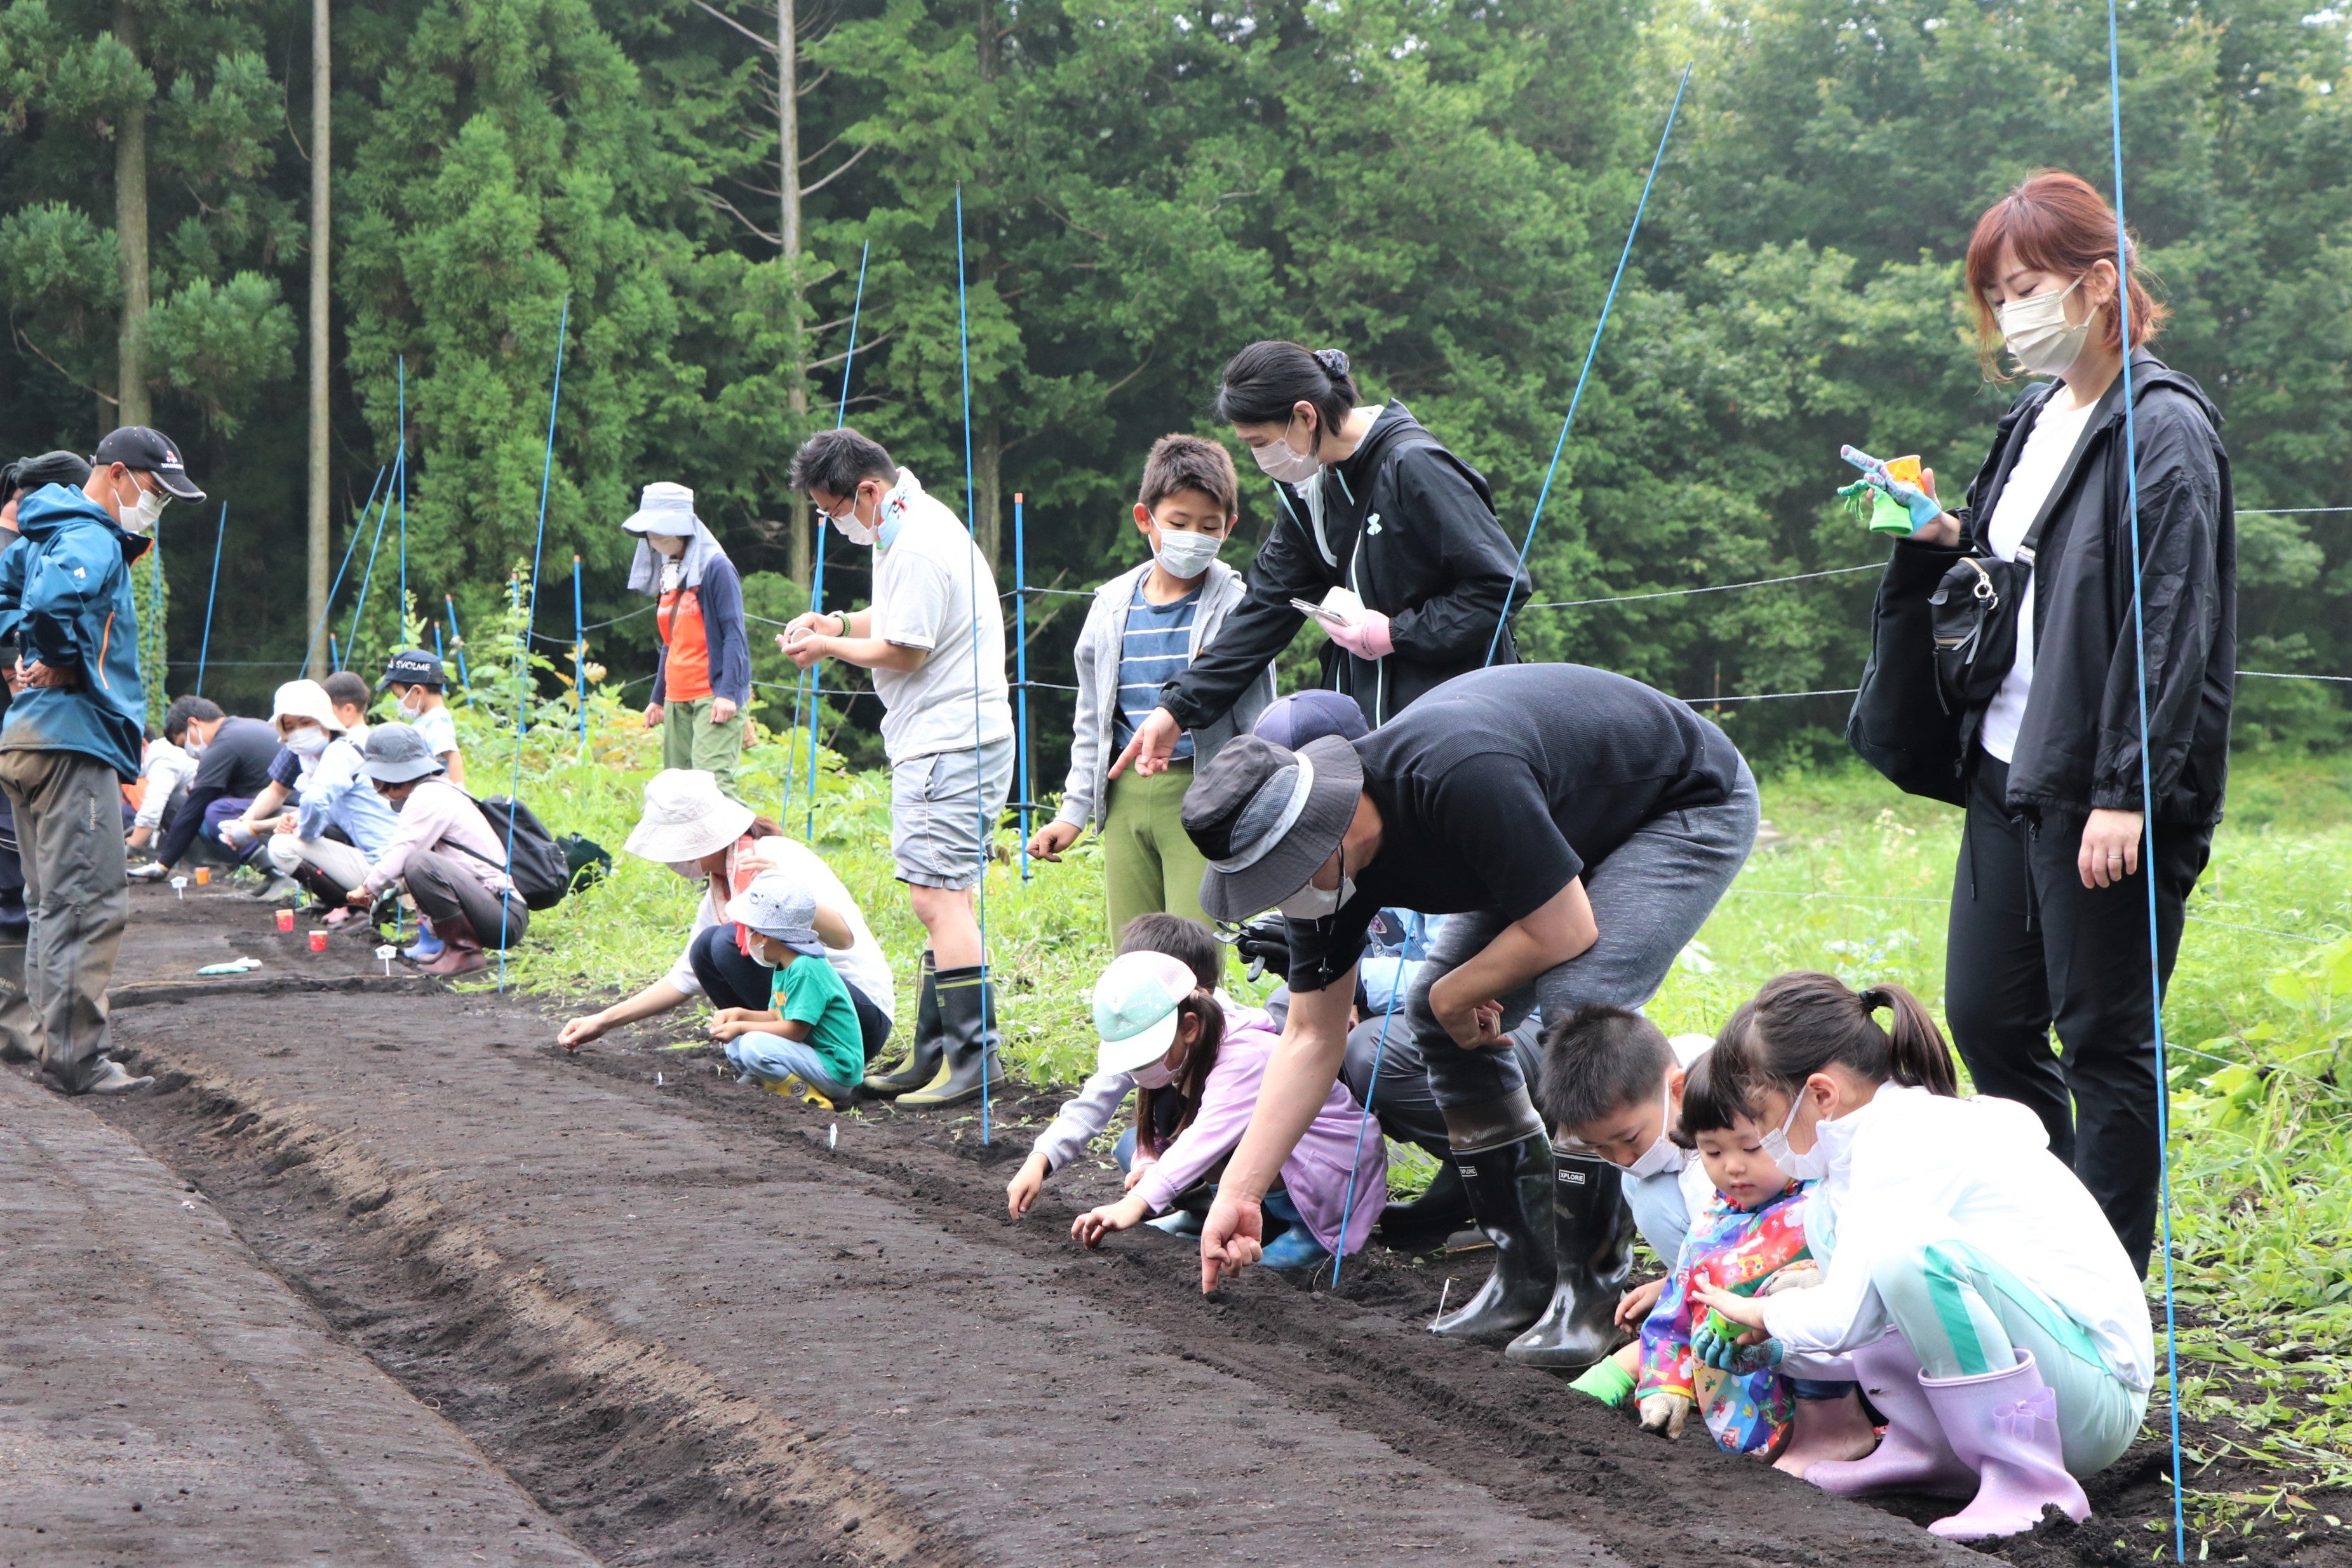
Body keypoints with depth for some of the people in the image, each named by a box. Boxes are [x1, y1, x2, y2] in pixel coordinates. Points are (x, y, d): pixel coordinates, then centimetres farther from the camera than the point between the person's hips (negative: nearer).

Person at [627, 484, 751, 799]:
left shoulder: (716, 569, -6)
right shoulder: (669, 575, 18)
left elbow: (734, 635, -12)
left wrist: (728, 693, -19)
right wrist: (658, 698, 21)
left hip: (714, 697, -8)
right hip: (677, 700, 8)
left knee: (712, 780, -19)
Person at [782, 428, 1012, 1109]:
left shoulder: (915, 550, -19)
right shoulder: (917, 521, 14)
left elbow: (903, 651, -15)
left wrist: (829, 646, 0)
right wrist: (838, 623, 14)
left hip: (948, 743, -11)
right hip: (946, 739, 11)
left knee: (938, 899, -13)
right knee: (944, 899, 13)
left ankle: (976, 1057, -14)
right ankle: (933, 1056, 18)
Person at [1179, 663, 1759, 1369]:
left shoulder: (1459, 780, -40)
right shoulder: (1327, 854, -13)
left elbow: (1565, 933, -30)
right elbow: (1312, 1037, -5)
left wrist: (1457, 994, -13)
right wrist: (1237, 1194, -8)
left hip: (1696, 807, -8)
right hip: (1586, 822, 8)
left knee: (1575, 1009, -26)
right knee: (1438, 1018, 0)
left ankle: (1589, 1291, -17)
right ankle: (1527, 1275, 7)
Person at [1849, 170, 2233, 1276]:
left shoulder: (2162, 430, -12)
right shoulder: (2036, 421, 15)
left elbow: (2171, 625, -17)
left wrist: (2126, 796, -22)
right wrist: (1943, 542, 3)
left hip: (2103, 792, -9)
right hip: (2007, 772, 9)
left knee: (2103, 1039, -1)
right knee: (1986, 1021, 12)